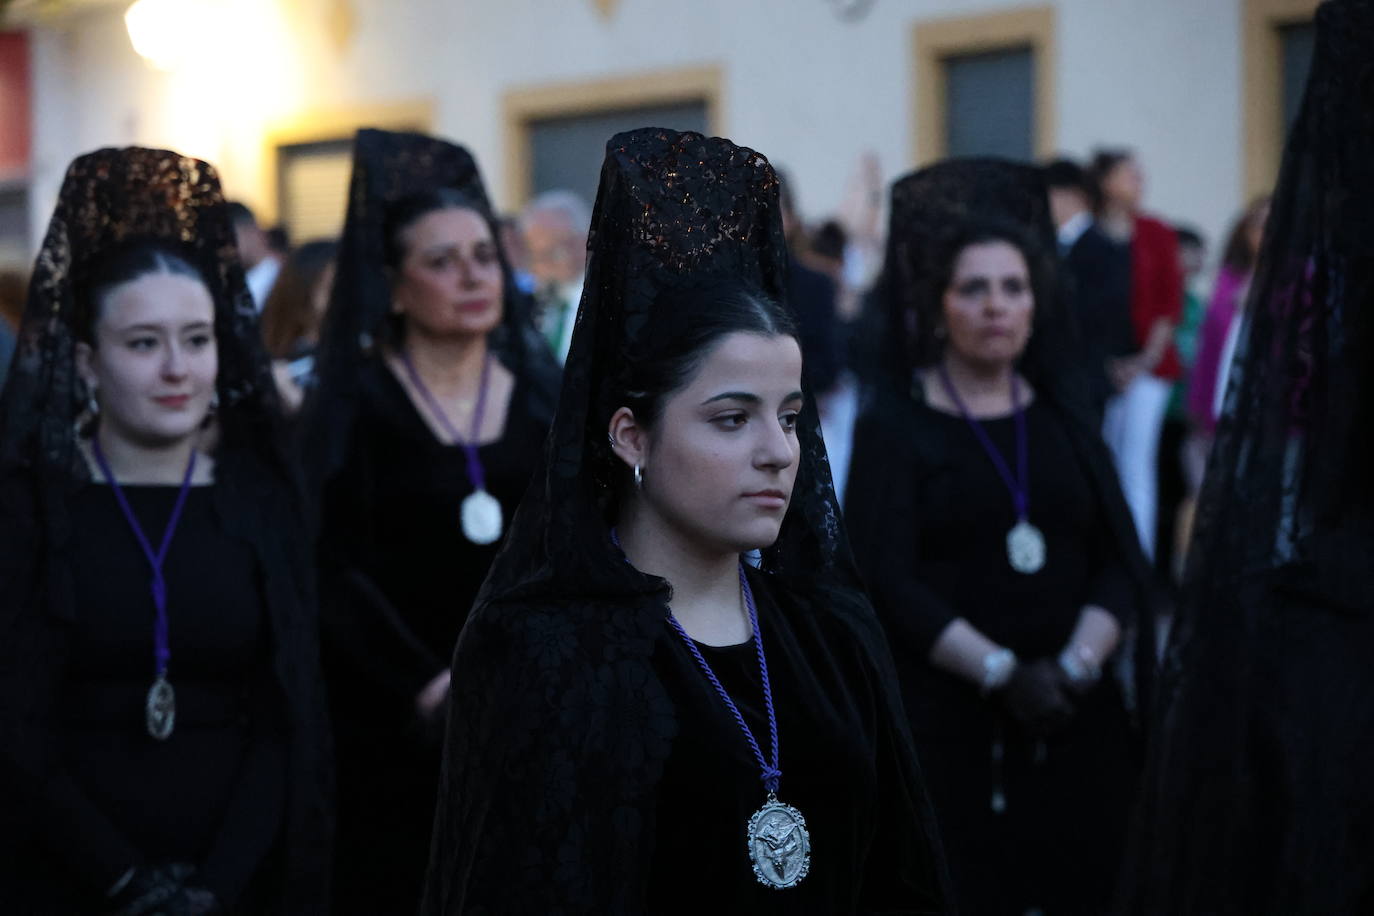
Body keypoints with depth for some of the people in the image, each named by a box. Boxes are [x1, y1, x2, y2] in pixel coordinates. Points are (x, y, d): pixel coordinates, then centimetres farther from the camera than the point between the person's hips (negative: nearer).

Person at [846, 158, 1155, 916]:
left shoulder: (1063, 414, 12)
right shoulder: (894, 425, 1)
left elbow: (1119, 562, 5)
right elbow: (889, 580, -8)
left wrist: (1076, 665, -13)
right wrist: (1000, 672, -17)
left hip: (1075, 715, 3)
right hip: (944, 718, -3)